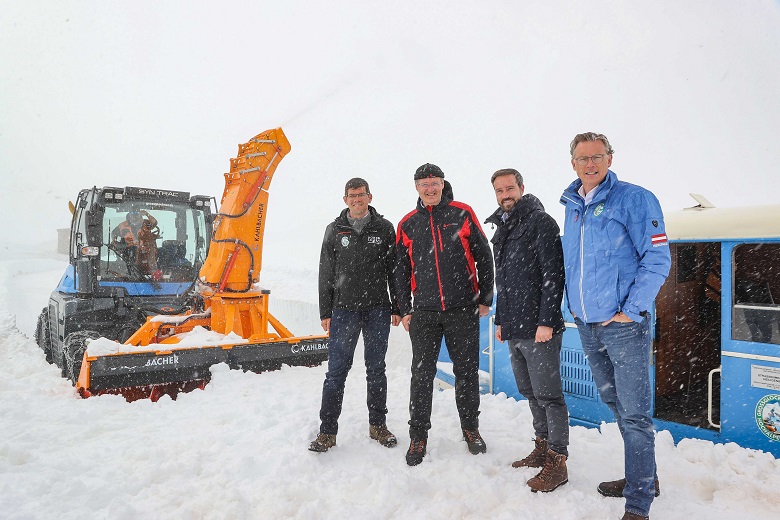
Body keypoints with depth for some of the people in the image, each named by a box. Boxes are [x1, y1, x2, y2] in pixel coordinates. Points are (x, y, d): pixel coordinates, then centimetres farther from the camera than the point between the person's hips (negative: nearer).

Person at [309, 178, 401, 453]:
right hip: (344, 309, 0)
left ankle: (378, 425, 23)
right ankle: (327, 431, 10)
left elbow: (395, 270, 6)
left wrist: (397, 308, 1)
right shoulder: (334, 230, 6)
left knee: (376, 369, 10)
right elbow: (326, 274, 6)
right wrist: (325, 312, 2)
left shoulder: (384, 228, 5)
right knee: (336, 371, 0)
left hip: (378, 309, 0)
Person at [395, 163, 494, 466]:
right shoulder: (407, 225, 9)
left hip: (463, 310, -1)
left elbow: (483, 257, 4)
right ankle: (418, 436, 16)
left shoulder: (462, 214, 3)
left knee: (467, 372, 9)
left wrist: (485, 298, 1)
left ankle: (471, 429, 27)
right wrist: (405, 310, 8)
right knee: (422, 375, 4)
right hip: (424, 313, 2)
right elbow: (401, 271, 13)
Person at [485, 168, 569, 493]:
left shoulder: (540, 222, -8)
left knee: (549, 395, -1)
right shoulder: (501, 230, 18)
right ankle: (542, 449, 29)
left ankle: (557, 462, 9)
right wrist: (500, 320, 21)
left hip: (539, 329, -9)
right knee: (530, 393, 16)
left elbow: (553, 275, -16)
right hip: (513, 330, 9)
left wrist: (546, 321, -20)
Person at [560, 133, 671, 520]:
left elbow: (657, 259, -12)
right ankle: (642, 477, 35)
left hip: (624, 325, -7)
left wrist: (631, 311, -15)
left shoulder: (634, 199, -8)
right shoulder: (571, 206, 12)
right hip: (586, 327, 7)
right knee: (616, 405, 18)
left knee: (634, 413, -2)